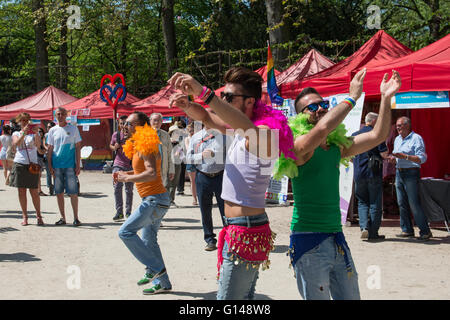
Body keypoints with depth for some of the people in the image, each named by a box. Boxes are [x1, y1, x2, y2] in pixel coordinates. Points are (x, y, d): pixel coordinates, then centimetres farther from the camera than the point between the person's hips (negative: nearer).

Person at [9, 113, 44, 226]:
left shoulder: (34, 134, 8)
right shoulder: (16, 134, 11)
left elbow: (38, 145, -11)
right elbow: (16, 144, -10)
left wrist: (36, 133, -27)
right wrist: (24, 133, -22)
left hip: (32, 164, -1)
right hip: (19, 164, 1)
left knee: (34, 192, -2)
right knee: (21, 191, 3)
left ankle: (39, 216, 8)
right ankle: (24, 216, 10)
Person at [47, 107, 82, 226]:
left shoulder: (73, 129, 4)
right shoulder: (53, 130, 9)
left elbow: (78, 147, 4)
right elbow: (50, 149, 11)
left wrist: (78, 165, -3)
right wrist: (50, 166, 3)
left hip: (70, 166, -2)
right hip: (56, 166, 2)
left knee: (73, 192, -4)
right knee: (59, 193, 5)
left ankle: (76, 217, 4)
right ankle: (62, 217, 13)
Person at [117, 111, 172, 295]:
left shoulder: (146, 147, -16)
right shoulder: (137, 146, 15)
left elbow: (152, 173, -29)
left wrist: (127, 178, -22)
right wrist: (124, 174, 15)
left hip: (155, 200, -10)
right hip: (152, 200, 10)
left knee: (126, 232, -12)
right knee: (149, 241, 15)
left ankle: (155, 268, -6)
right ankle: (162, 282, 21)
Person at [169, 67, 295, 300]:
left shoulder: (264, 132, -18)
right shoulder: (238, 130, 11)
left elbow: (246, 126, -39)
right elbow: (206, 118, 19)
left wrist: (203, 92, -48)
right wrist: (187, 105, -4)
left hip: (246, 231, -10)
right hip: (236, 228, 10)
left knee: (228, 297, -10)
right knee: (244, 297, 18)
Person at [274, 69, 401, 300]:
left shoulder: (337, 147, 11)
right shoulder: (299, 145, -10)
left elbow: (378, 135, 13)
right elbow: (322, 128, -30)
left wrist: (386, 98, 4)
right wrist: (352, 97, -21)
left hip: (337, 238, 7)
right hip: (309, 241, -7)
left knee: (351, 297, 13)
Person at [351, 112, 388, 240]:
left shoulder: (354, 135, 7)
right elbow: (384, 154, -12)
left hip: (359, 174, 4)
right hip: (374, 173, -4)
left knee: (362, 202, 14)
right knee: (375, 204, 5)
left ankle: (364, 227, -5)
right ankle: (373, 233, 6)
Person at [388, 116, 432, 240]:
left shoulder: (416, 138, -8)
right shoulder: (397, 139, 16)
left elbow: (422, 158, -14)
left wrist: (405, 156, -23)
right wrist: (393, 157, 3)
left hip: (411, 173, -7)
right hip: (399, 173, 8)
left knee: (414, 203, -10)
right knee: (402, 203, 6)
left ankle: (425, 231, -4)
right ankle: (407, 230, 12)